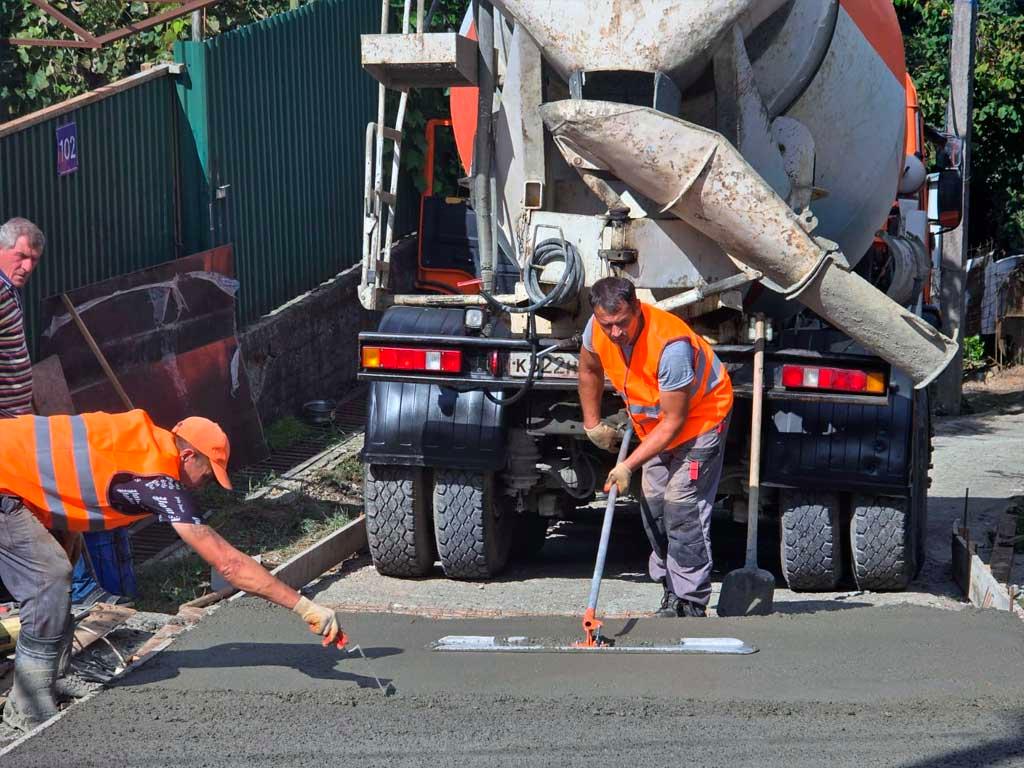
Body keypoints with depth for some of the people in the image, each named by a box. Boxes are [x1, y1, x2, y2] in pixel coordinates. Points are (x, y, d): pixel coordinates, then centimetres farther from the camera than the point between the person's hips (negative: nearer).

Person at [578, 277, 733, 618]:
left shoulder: (671, 345, -38)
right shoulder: (597, 329, -17)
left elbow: (674, 421, -31)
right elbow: (589, 371, 9)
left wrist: (628, 465, -31)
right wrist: (592, 424, 8)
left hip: (700, 415, -8)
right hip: (654, 425, 8)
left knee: (682, 506, -17)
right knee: (653, 505, 10)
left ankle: (691, 604, -13)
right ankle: (672, 593, 24)